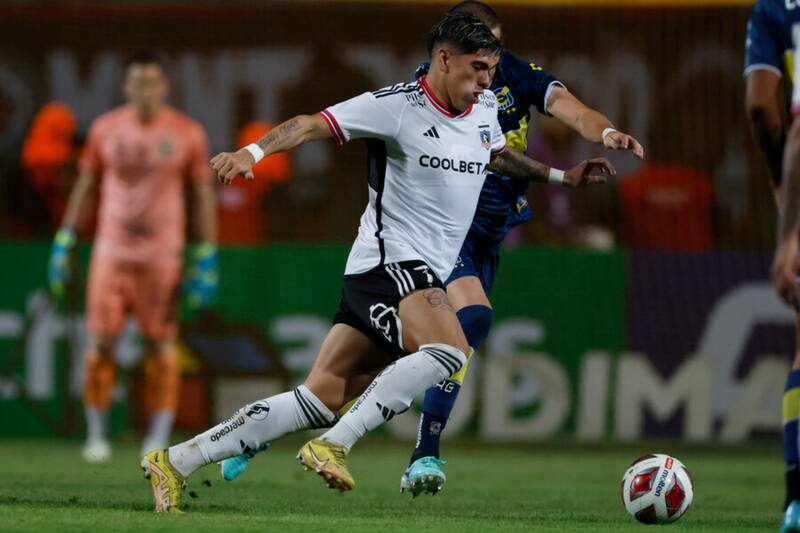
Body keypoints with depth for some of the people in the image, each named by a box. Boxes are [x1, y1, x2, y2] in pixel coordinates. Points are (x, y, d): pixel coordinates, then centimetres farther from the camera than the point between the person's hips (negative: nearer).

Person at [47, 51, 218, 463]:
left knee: (161, 343, -3)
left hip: (162, 254, -1)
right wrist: (64, 244, 7)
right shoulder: (105, 129, 4)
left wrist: (207, 259, -2)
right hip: (111, 251, 1)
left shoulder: (187, 134, 0)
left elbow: (204, 196, 3)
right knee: (100, 340, -3)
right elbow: (84, 186, 11)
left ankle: (159, 437, 2)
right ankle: (97, 435, 8)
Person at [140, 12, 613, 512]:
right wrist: (253, 151, -29)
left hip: (421, 276, 8)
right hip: (390, 260, -8)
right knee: (450, 350, -33)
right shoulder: (397, 105, -10)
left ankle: (175, 462, 6)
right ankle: (333, 447, -27)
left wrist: (560, 175, 35)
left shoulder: (485, 109, 14)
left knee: (321, 399, 3)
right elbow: (314, 124, -15)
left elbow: (499, 155, 37)